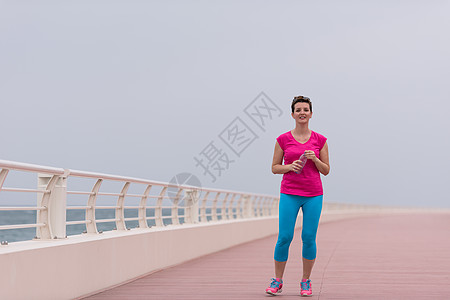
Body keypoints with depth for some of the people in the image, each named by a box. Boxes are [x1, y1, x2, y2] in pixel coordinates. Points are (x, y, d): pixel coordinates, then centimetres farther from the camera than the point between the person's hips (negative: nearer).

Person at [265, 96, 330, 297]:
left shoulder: (320, 140, 5)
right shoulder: (283, 139, 3)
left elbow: (326, 170, 8)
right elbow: (274, 168, 7)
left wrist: (315, 159, -11)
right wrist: (290, 166, -12)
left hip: (314, 195, 1)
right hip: (289, 194, -1)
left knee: (309, 238, 0)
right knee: (284, 237, -5)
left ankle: (306, 282, 14)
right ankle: (277, 281, 9)